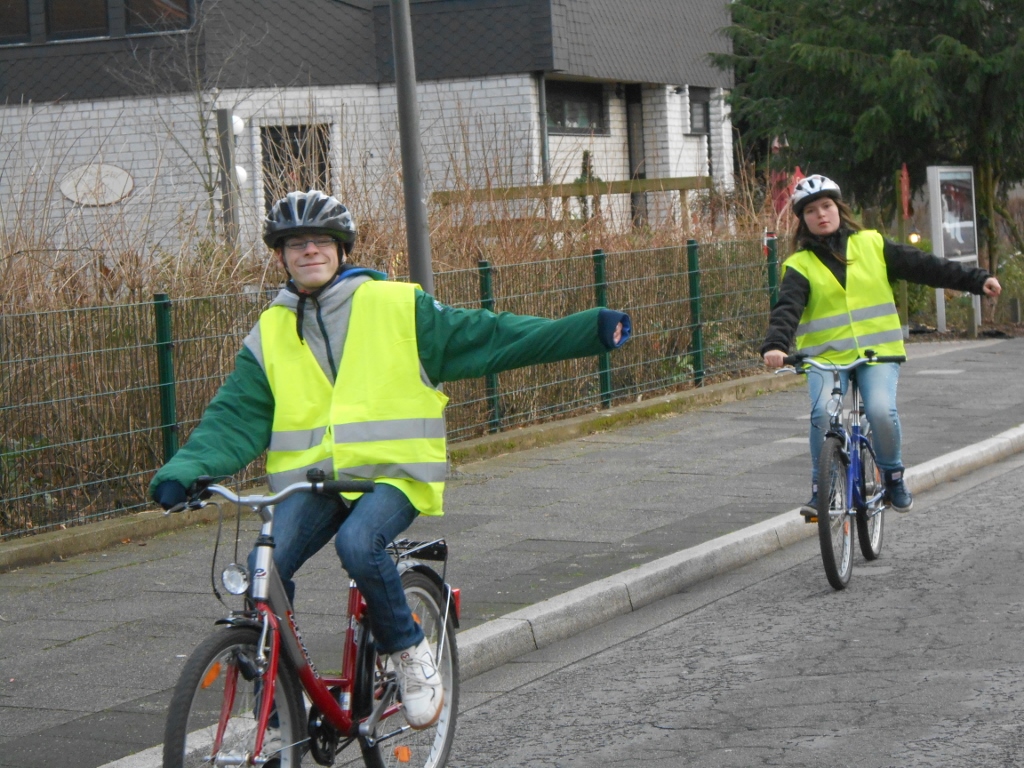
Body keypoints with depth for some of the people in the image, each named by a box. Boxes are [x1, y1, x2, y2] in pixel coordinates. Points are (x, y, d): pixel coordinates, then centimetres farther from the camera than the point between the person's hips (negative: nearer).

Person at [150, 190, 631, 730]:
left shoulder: (398, 307, 6)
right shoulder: (270, 332, 13)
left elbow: (488, 338, 4)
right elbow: (234, 419, 8)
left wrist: (590, 331, -4)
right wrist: (184, 471, -12)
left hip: (390, 471, -3)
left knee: (357, 543, -33)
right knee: (263, 569, -23)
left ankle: (409, 653, -8)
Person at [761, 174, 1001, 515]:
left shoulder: (872, 245, 9)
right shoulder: (800, 265, 3)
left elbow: (924, 266, 9)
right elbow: (787, 309, -12)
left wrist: (977, 280, 4)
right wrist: (775, 345, -32)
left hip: (878, 352, 1)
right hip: (826, 357, -1)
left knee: (882, 411, -23)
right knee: (823, 414, -25)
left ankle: (893, 476, 3)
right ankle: (820, 488, -5)